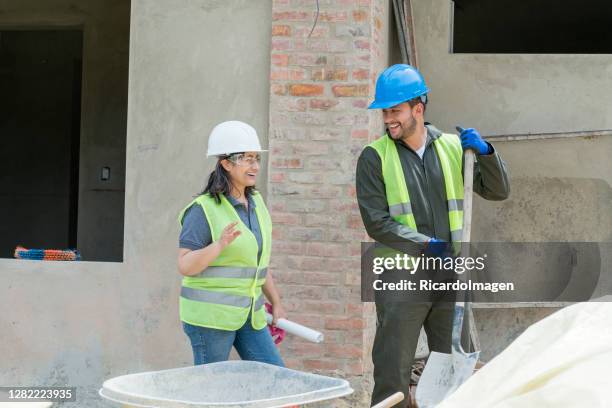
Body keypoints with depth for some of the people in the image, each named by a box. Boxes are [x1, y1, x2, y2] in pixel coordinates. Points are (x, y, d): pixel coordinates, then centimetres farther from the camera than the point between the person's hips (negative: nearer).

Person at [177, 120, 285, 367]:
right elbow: (185, 266, -17)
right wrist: (220, 245, -31)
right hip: (209, 316, -7)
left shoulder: (256, 203, 10)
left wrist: (276, 303, 21)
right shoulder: (204, 209, -12)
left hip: (249, 314, 7)